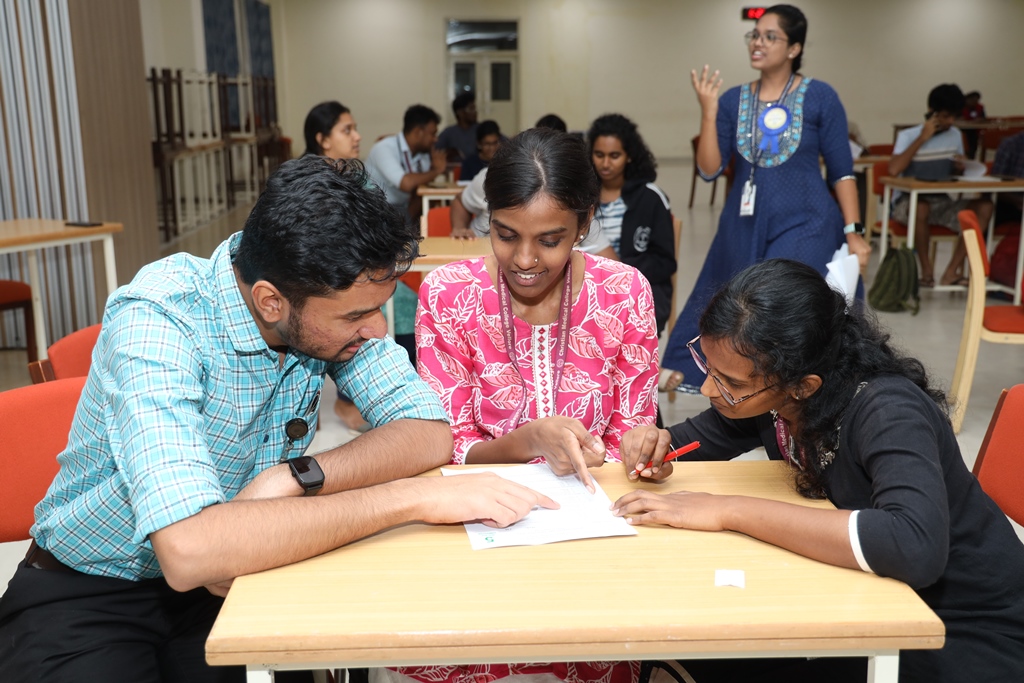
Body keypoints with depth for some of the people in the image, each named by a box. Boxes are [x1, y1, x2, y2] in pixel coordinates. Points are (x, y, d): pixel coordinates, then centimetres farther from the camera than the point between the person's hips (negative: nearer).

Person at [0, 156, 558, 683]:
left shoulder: (332, 304, -12)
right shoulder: (157, 321, -29)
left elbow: (430, 434, -14)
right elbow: (189, 550, -40)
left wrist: (294, 479, -28)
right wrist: (410, 498, -38)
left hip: (227, 578, 6)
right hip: (90, 598, -5)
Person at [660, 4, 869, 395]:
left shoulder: (820, 97, -3)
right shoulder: (733, 100, 5)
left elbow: (841, 170, -1)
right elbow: (709, 170, -2)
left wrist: (853, 232, -6)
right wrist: (708, 110, -11)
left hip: (803, 227, -3)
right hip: (743, 228, 4)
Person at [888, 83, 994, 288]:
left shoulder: (955, 135, 10)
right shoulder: (907, 136, -5)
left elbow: (957, 173, 21)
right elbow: (894, 170, -23)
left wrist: (960, 167, -5)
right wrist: (922, 138, -17)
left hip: (943, 203, 5)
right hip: (909, 201, -5)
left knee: (984, 205, -20)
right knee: (921, 207, -40)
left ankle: (952, 271, -20)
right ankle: (927, 270, -19)